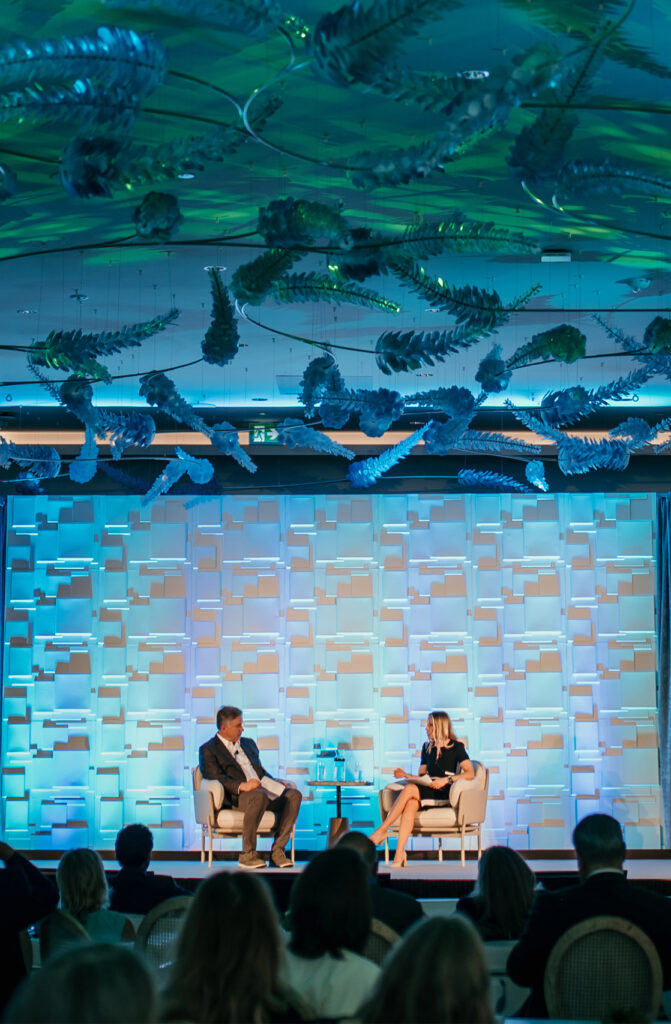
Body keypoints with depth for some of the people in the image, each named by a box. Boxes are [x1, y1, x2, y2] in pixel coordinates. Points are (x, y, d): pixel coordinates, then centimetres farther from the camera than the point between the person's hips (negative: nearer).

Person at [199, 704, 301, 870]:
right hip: (234, 797, -7)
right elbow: (214, 778, -9)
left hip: (262, 789, 7)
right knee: (259, 796, -39)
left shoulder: (248, 743, 29)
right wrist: (241, 786, -24)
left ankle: (277, 851, -19)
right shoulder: (208, 750, 5)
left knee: (294, 794, -19)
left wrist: (275, 783, 8)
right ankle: (247, 854, -28)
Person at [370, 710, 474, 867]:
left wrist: (446, 780, -17)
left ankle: (382, 830, -25)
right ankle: (399, 854, -42)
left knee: (409, 789, -31)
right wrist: (406, 775, 2)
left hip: (445, 794, -5)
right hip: (426, 791, 5)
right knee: (410, 804, -32)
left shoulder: (456, 747, 3)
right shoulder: (427, 747, 20)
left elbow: (470, 773, -8)